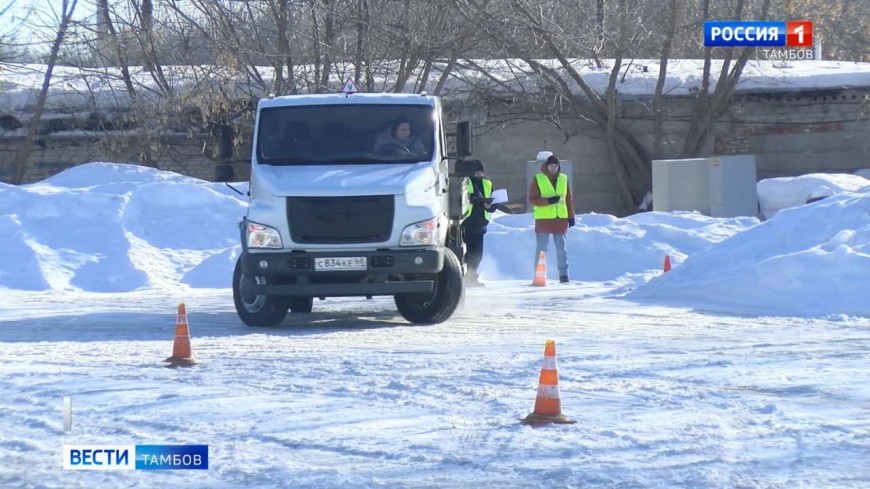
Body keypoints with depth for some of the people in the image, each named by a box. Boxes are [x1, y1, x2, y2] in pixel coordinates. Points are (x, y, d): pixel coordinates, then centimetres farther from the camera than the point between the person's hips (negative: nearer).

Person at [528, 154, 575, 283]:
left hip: (561, 219, 3)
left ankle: (563, 274, 6)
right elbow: (532, 199, -6)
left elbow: (569, 198, 14)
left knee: (561, 247, 3)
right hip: (543, 219, -3)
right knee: (542, 248, -1)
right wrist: (548, 201, -18)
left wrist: (571, 216, 9)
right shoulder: (538, 179, -1)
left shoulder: (563, 179, 9)